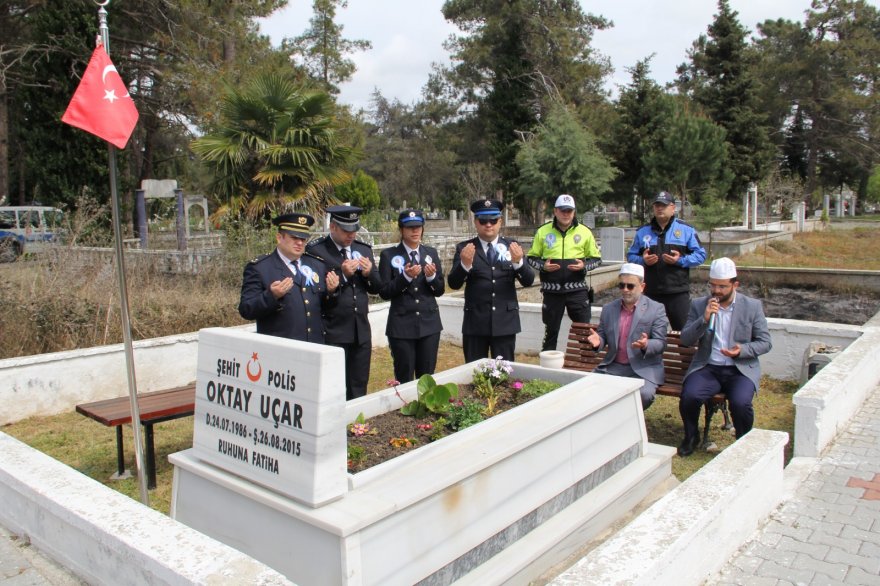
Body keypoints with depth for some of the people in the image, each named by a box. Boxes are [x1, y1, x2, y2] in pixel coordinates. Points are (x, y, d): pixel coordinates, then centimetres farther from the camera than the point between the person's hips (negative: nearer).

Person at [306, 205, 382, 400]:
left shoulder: (364, 249, 11)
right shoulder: (316, 250, -7)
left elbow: (376, 288, 12)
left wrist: (370, 273, -7)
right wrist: (342, 274, -20)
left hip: (361, 330, 5)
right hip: (333, 332, -5)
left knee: (359, 390, 12)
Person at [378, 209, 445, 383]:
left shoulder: (431, 253, 8)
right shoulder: (389, 255, -2)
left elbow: (440, 290, 7)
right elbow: (384, 292, -7)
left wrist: (431, 276, -13)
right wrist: (405, 277, -20)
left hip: (429, 323, 3)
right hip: (402, 325, -3)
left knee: (427, 377, 9)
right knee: (404, 379, 4)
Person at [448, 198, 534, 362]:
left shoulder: (512, 246, 4)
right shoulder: (464, 248, 0)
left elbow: (528, 281, -4)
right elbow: (453, 283, -8)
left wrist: (518, 261, -23)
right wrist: (465, 264, -27)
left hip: (505, 322, 1)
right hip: (475, 322, -1)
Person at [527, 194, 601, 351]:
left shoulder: (584, 232, 2)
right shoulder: (543, 231, 2)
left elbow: (596, 258, 8)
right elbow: (532, 257, 8)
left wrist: (584, 266, -12)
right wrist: (543, 266, -11)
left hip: (577, 289, 0)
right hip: (552, 290, 0)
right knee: (550, 331, 11)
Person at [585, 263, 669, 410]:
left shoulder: (656, 309, -1)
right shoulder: (608, 309, 11)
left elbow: (660, 343, -5)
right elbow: (603, 336, 16)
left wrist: (646, 345, -28)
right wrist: (598, 341, -9)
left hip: (643, 369, -3)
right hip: (612, 367, 3)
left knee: (644, 395, -30)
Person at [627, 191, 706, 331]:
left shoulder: (686, 229, 5)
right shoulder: (643, 231, 12)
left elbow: (700, 254, 3)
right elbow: (631, 256, 15)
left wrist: (681, 260, -14)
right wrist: (642, 260, -7)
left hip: (678, 293, -2)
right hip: (651, 293, 3)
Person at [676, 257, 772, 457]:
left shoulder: (752, 306, 4)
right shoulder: (698, 305, 5)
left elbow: (765, 342, 6)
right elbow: (685, 340, 0)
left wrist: (743, 350, -15)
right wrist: (704, 319, -16)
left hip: (741, 369, -1)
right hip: (707, 367, 1)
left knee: (740, 403, -29)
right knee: (689, 396, -27)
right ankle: (691, 436, 3)